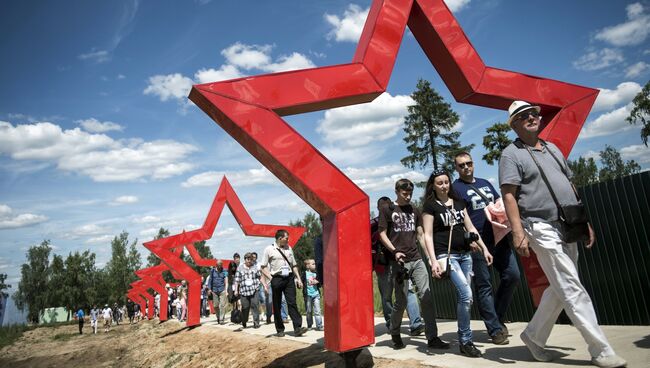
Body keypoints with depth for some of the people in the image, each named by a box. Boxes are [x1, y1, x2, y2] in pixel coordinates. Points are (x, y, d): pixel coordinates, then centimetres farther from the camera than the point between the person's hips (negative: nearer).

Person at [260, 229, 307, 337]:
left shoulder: (288, 249, 14)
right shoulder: (269, 249, 0)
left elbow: (294, 265, 19)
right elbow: (263, 267, 0)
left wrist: (298, 279, 12)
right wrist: (271, 278, -12)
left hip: (289, 278, 3)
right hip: (277, 279, -3)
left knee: (292, 303, -5)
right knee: (277, 305, 6)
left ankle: (297, 328, -7)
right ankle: (280, 330, 17)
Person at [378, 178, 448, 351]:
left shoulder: (414, 211, 15)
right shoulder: (387, 210, 2)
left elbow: (420, 235, 15)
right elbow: (382, 234, -1)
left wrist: (431, 257, 9)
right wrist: (395, 251, -16)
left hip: (417, 260, 4)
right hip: (400, 261, -4)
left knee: (427, 297, -4)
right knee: (401, 301, 2)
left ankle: (432, 338, 4)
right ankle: (395, 334, 23)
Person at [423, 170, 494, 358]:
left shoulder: (458, 202, 14)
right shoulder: (430, 205, -3)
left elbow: (470, 227, 18)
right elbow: (428, 235, -7)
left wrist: (484, 248, 13)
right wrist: (434, 261, -15)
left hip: (465, 254, 6)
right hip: (446, 255, -6)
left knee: (463, 297, 7)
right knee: (466, 294, -15)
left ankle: (463, 339, 20)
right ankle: (466, 341, -1)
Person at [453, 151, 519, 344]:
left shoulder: (485, 182, 19)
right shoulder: (455, 187, -1)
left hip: (499, 238, 7)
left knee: (512, 275, 3)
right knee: (484, 286, -1)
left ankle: (498, 317, 22)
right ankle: (495, 330, 9)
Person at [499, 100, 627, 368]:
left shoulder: (552, 149, 18)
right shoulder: (511, 154, -5)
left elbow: (570, 187, 22)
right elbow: (508, 196, -13)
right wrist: (518, 232, -22)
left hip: (568, 228, 8)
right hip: (542, 228, -8)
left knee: (561, 288, 13)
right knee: (573, 290, -7)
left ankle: (533, 335, 27)